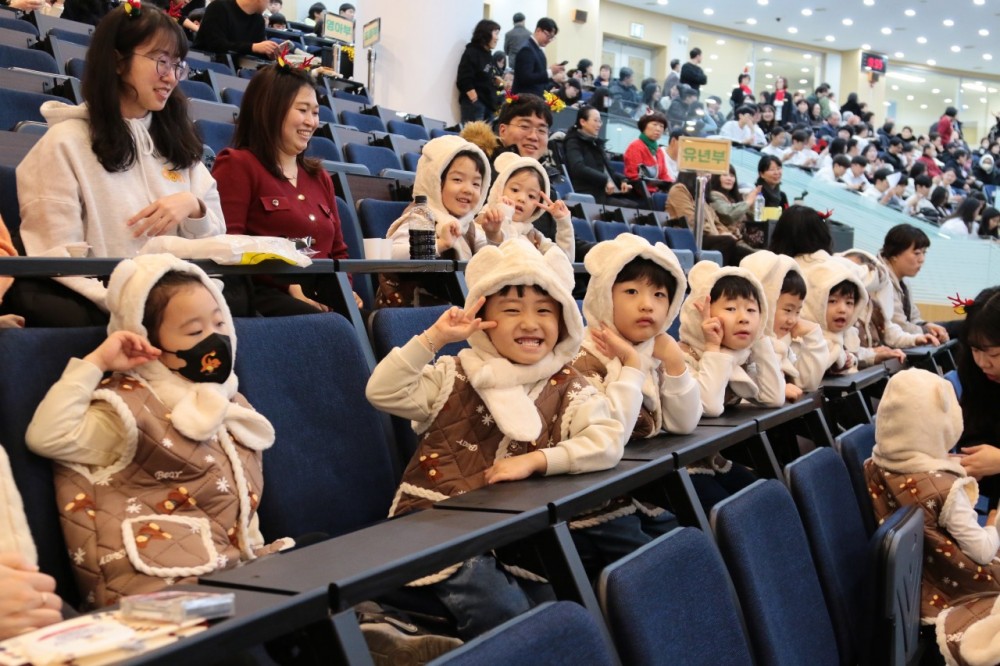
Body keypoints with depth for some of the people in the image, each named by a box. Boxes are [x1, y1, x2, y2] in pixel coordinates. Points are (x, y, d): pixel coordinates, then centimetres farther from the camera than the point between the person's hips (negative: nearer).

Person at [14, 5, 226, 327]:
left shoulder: (178, 141, 18)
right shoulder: (67, 143, -1)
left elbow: (215, 239, 17)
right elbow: (59, 259, -9)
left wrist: (193, 206, -6)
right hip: (100, 306, -3)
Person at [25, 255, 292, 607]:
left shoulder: (229, 406, 18)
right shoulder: (131, 410, -2)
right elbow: (47, 436, -17)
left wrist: (258, 554, 11)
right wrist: (96, 362, -12)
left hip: (236, 570, 8)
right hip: (167, 585, -7)